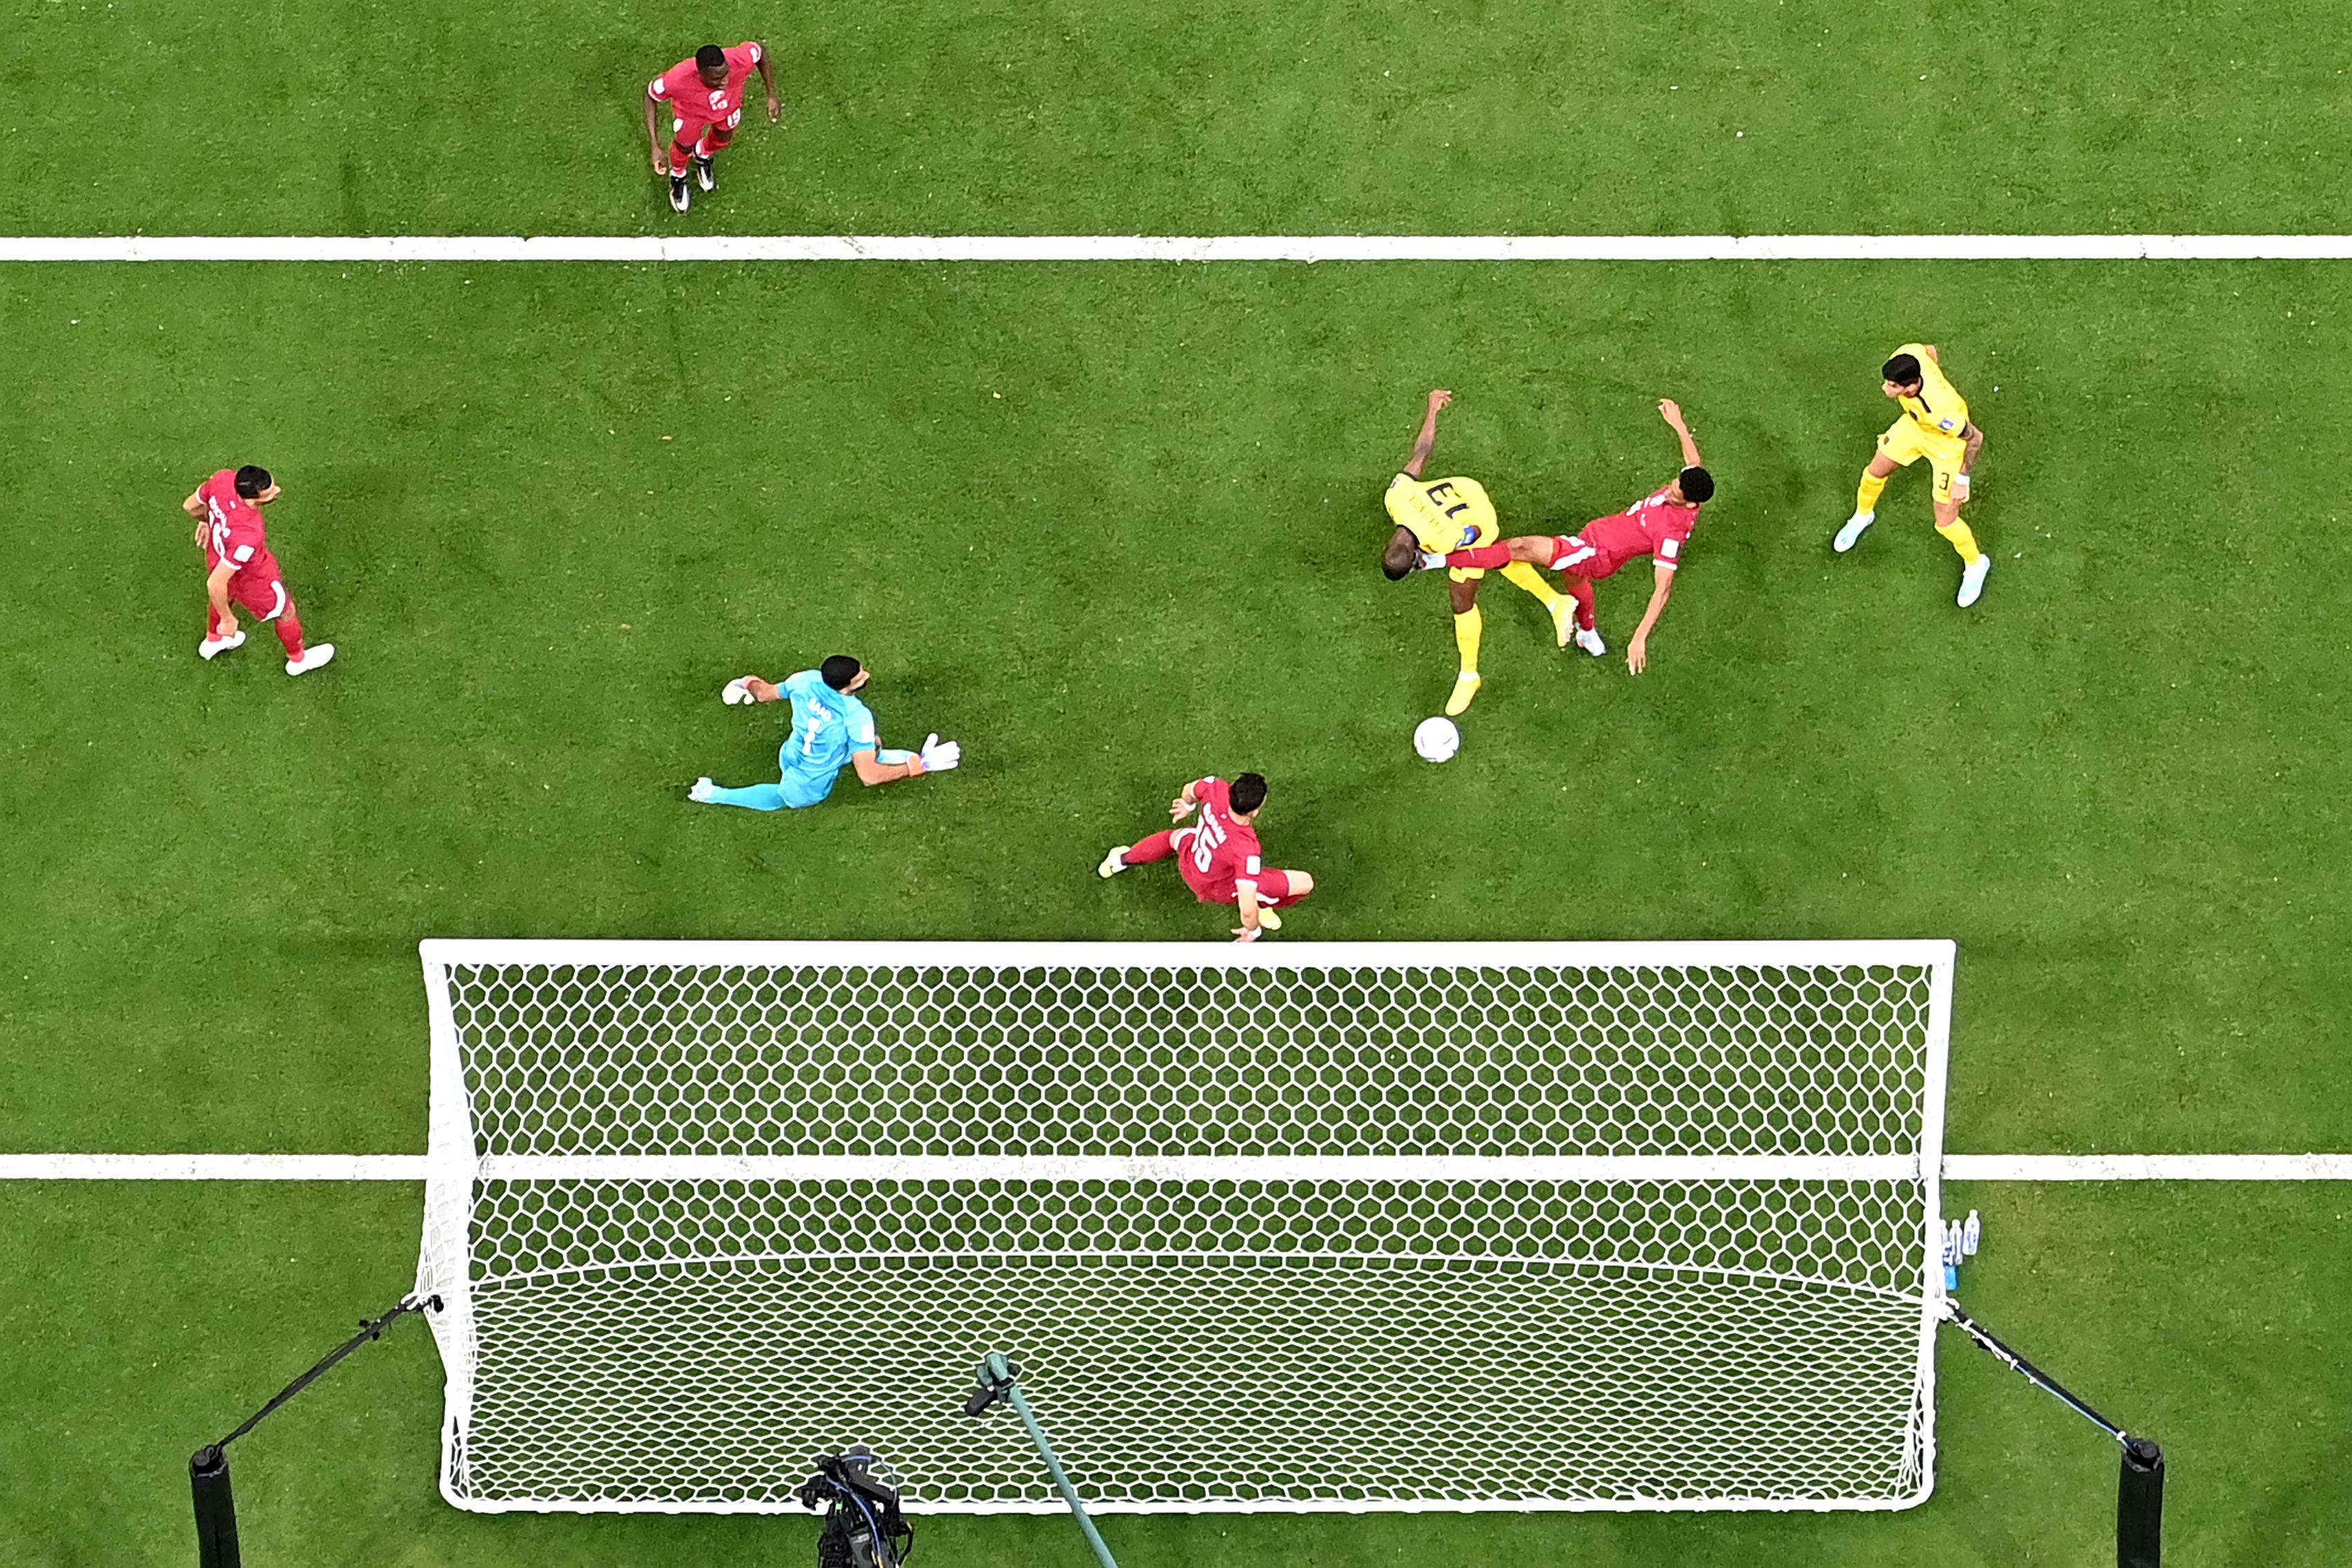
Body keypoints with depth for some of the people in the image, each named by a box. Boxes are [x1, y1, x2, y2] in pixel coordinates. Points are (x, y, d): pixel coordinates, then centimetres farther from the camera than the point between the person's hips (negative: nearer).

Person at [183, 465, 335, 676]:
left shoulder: (224, 478, -31)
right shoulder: (247, 537, -48)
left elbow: (190, 506, -10)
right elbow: (215, 584, -38)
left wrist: (206, 520, 14)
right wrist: (228, 619, -20)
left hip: (217, 557, 6)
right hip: (250, 578, -6)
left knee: (226, 595, 39)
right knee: (285, 611, 25)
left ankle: (213, 641, 69)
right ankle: (298, 659, 55)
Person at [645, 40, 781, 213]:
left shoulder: (740, 61, -47)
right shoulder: (678, 80, -48)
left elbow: (759, 48, -21)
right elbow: (651, 96, -26)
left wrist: (772, 95, -18)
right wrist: (655, 146, -29)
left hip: (729, 105, 2)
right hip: (691, 113, -2)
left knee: (724, 138, 30)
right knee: (685, 147, 24)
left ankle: (703, 155, 67)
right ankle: (677, 176, 61)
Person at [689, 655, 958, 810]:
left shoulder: (804, 680, -23)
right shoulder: (857, 717, -39)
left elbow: (766, 694, -2)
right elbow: (869, 776, -36)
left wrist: (750, 684, 22)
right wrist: (919, 766, -29)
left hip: (788, 758, 5)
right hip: (807, 792, -5)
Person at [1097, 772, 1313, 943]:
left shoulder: (1216, 789, -31)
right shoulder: (1247, 850, -43)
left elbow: (1190, 790, -5)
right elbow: (1247, 909, -37)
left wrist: (1187, 804, 20)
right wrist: (1253, 930, -14)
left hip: (1188, 858, 5)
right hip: (1220, 888, -5)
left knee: (1175, 836, 40)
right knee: (1304, 883, -5)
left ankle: (1123, 859, 62)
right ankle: (1263, 909, 24)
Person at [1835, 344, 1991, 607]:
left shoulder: (1940, 410, -47)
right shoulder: (1908, 354, -32)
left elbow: (1976, 438, -29)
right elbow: (1930, 351, -6)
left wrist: (1962, 480, -20)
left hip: (1948, 443, -6)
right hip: (1914, 424, 6)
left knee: (1945, 522, 1)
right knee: (1874, 473, 20)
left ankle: (1975, 565, 33)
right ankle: (1862, 516, 55)